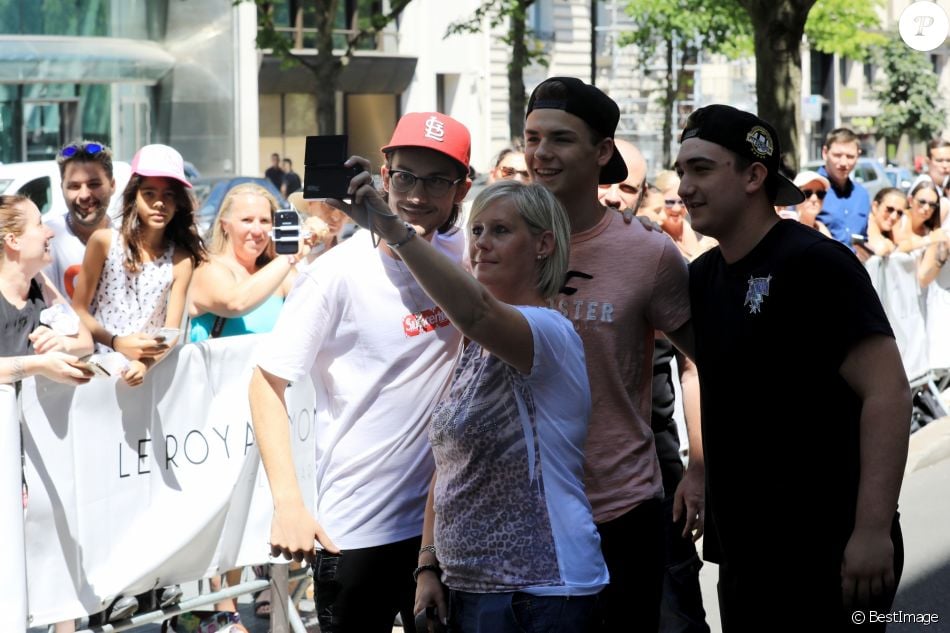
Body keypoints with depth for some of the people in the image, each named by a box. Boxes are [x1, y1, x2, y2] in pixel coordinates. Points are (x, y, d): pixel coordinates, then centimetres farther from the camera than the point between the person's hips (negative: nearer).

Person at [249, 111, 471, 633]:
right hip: (355, 530, -5)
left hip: (446, 516, 5)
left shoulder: (462, 257, 1)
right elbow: (267, 382, -11)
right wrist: (287, 502, -20)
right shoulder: (339, 274, -13)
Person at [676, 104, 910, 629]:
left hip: (825, 554, -8)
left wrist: (872, 531, -26)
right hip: (742, 553, 8)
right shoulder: (703, 276, 10)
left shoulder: (814, 264, -14)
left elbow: (888, 392, -20)